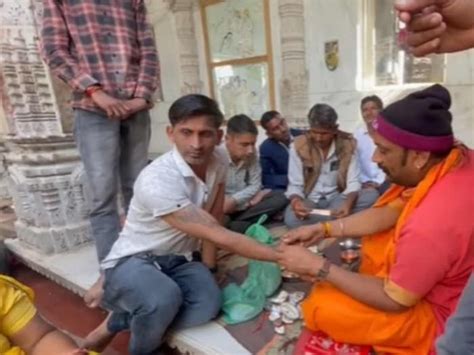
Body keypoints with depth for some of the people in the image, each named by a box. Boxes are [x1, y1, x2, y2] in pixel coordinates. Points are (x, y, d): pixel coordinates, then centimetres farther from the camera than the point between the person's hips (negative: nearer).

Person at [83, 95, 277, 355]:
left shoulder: (218, 161, -8)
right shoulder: (157, 181, -30)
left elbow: (214, 216, 7)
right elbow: (220, 236, -30)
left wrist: (207, 264, 5)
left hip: (181, 259, 6)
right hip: (134, 261, -5)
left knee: (208, 304, -24)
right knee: (164, 300, -37)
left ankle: (120, 322, 2)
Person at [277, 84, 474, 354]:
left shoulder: (431, 224, -39)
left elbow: (394, 300, -23)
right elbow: (390, 212, -4)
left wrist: (318, 267, -19)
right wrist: (324, 229, -7)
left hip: (443, 315, -8)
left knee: (320, 307, -10)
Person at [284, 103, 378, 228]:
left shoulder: (347, 144, -7)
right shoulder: (298, 146, -10)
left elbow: (353, 182, -9)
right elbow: (295, 185, -8)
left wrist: (348, 203, -31)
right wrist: (296, 201, -32)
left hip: (337, 198, 2)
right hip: (310, 200, -2)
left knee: (371, 195, -26)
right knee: (291, 218, -35)